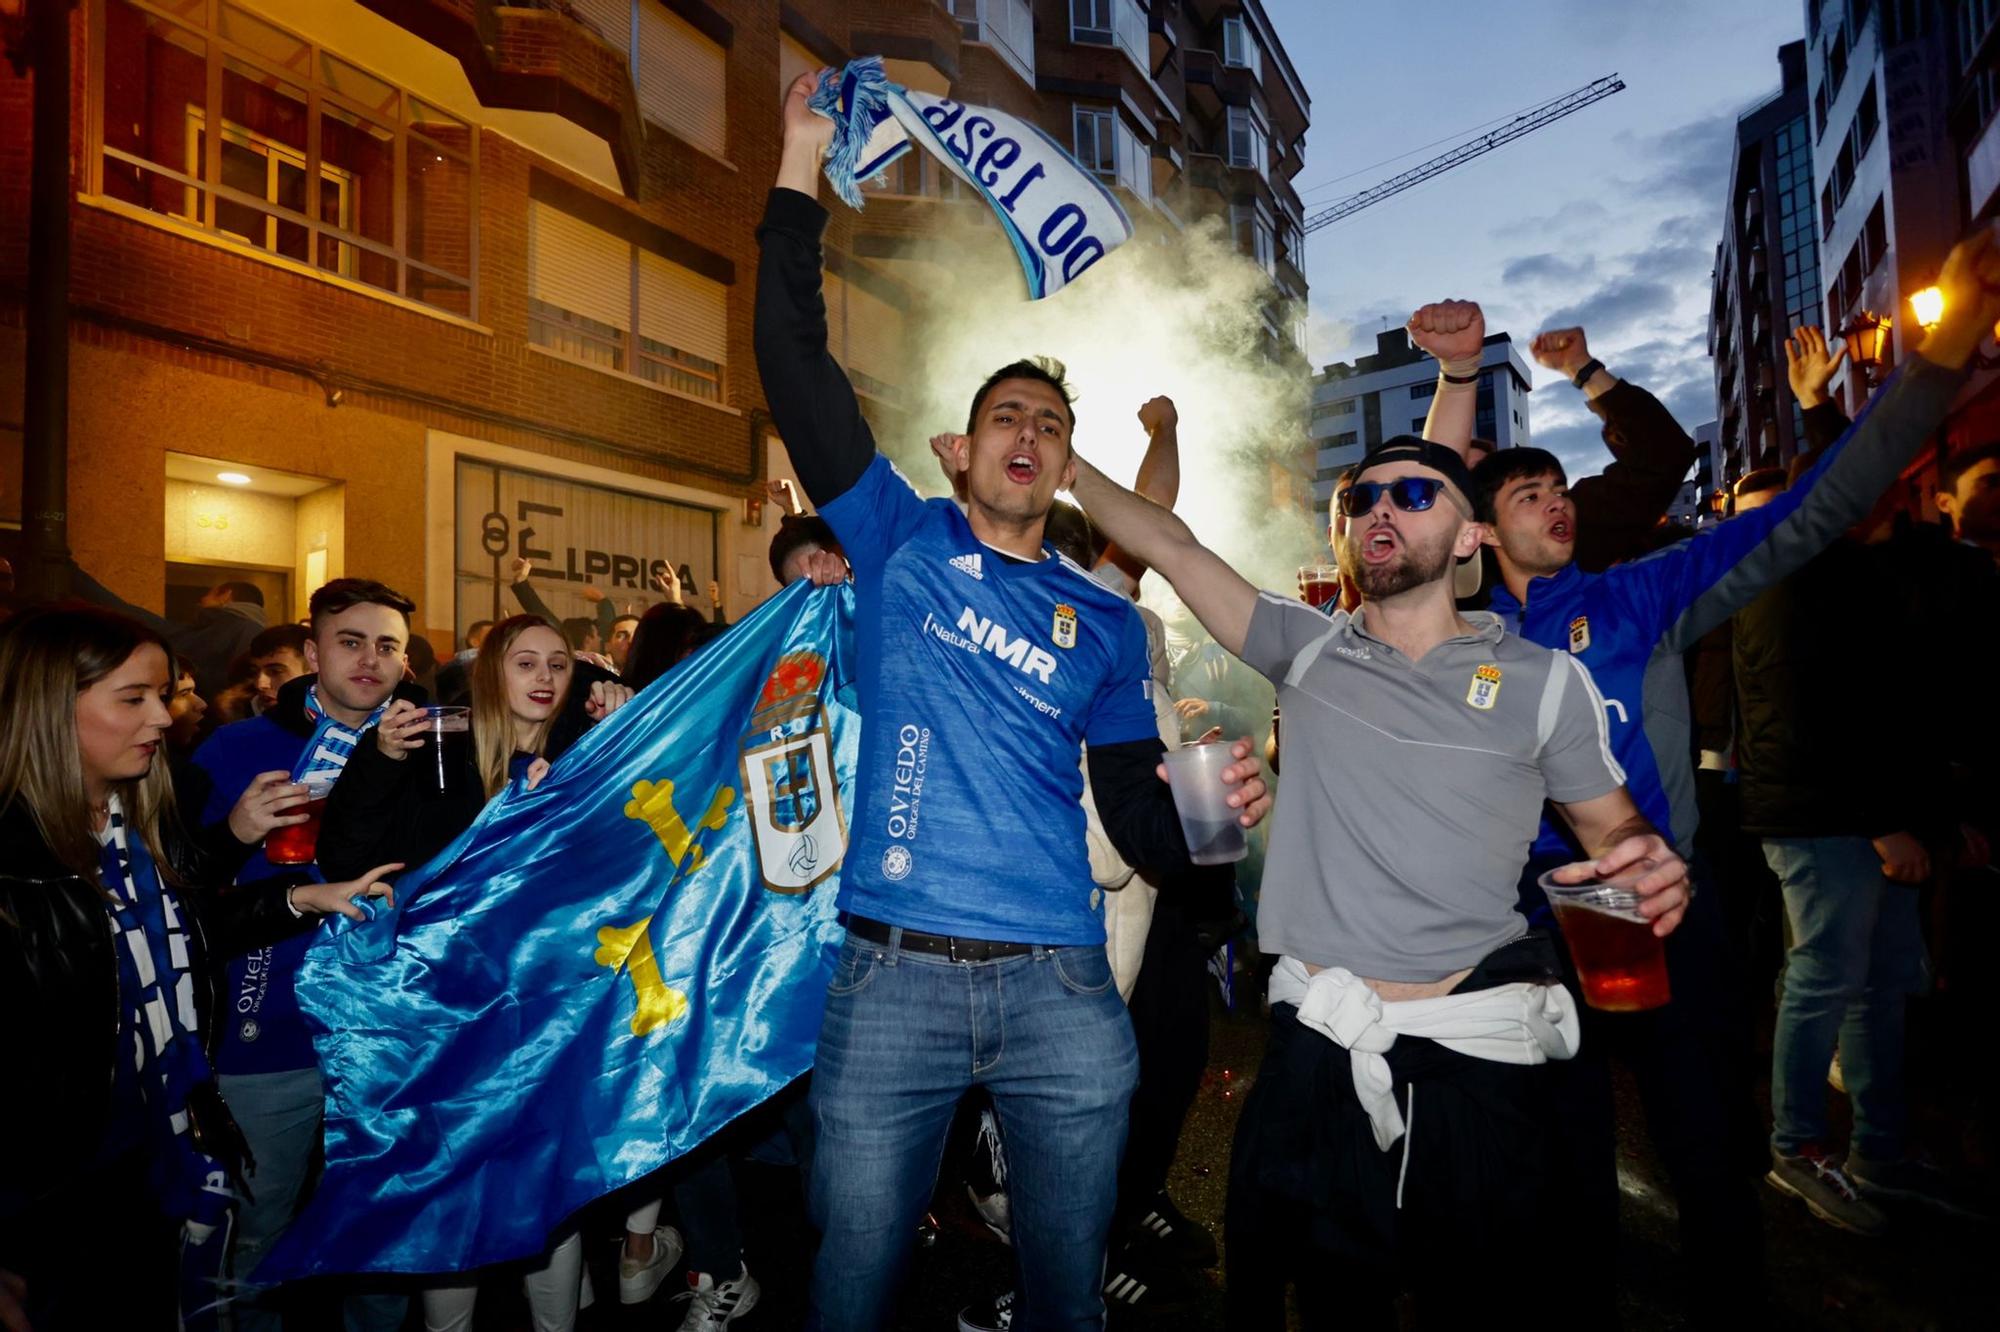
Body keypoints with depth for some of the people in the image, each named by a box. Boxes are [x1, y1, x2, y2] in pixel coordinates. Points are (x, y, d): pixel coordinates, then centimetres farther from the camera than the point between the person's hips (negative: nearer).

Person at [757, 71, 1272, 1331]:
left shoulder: (1109, 622, 9)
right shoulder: (900, 540, 5)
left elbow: (1134, 809, 10)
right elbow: (797, 367, -2)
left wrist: (1211, 807, -11)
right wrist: (801, 168, -3)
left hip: (1060, 990, 2)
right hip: (891, 982, -1)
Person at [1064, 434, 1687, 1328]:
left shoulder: (1544, 680, 2)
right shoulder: (1306, 649, 5)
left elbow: (1614, 828, 10)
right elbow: (1172, 546, 6)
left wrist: (1652, 868, -13)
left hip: (1476, 1060, -1)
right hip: (1314, 1051, 1)